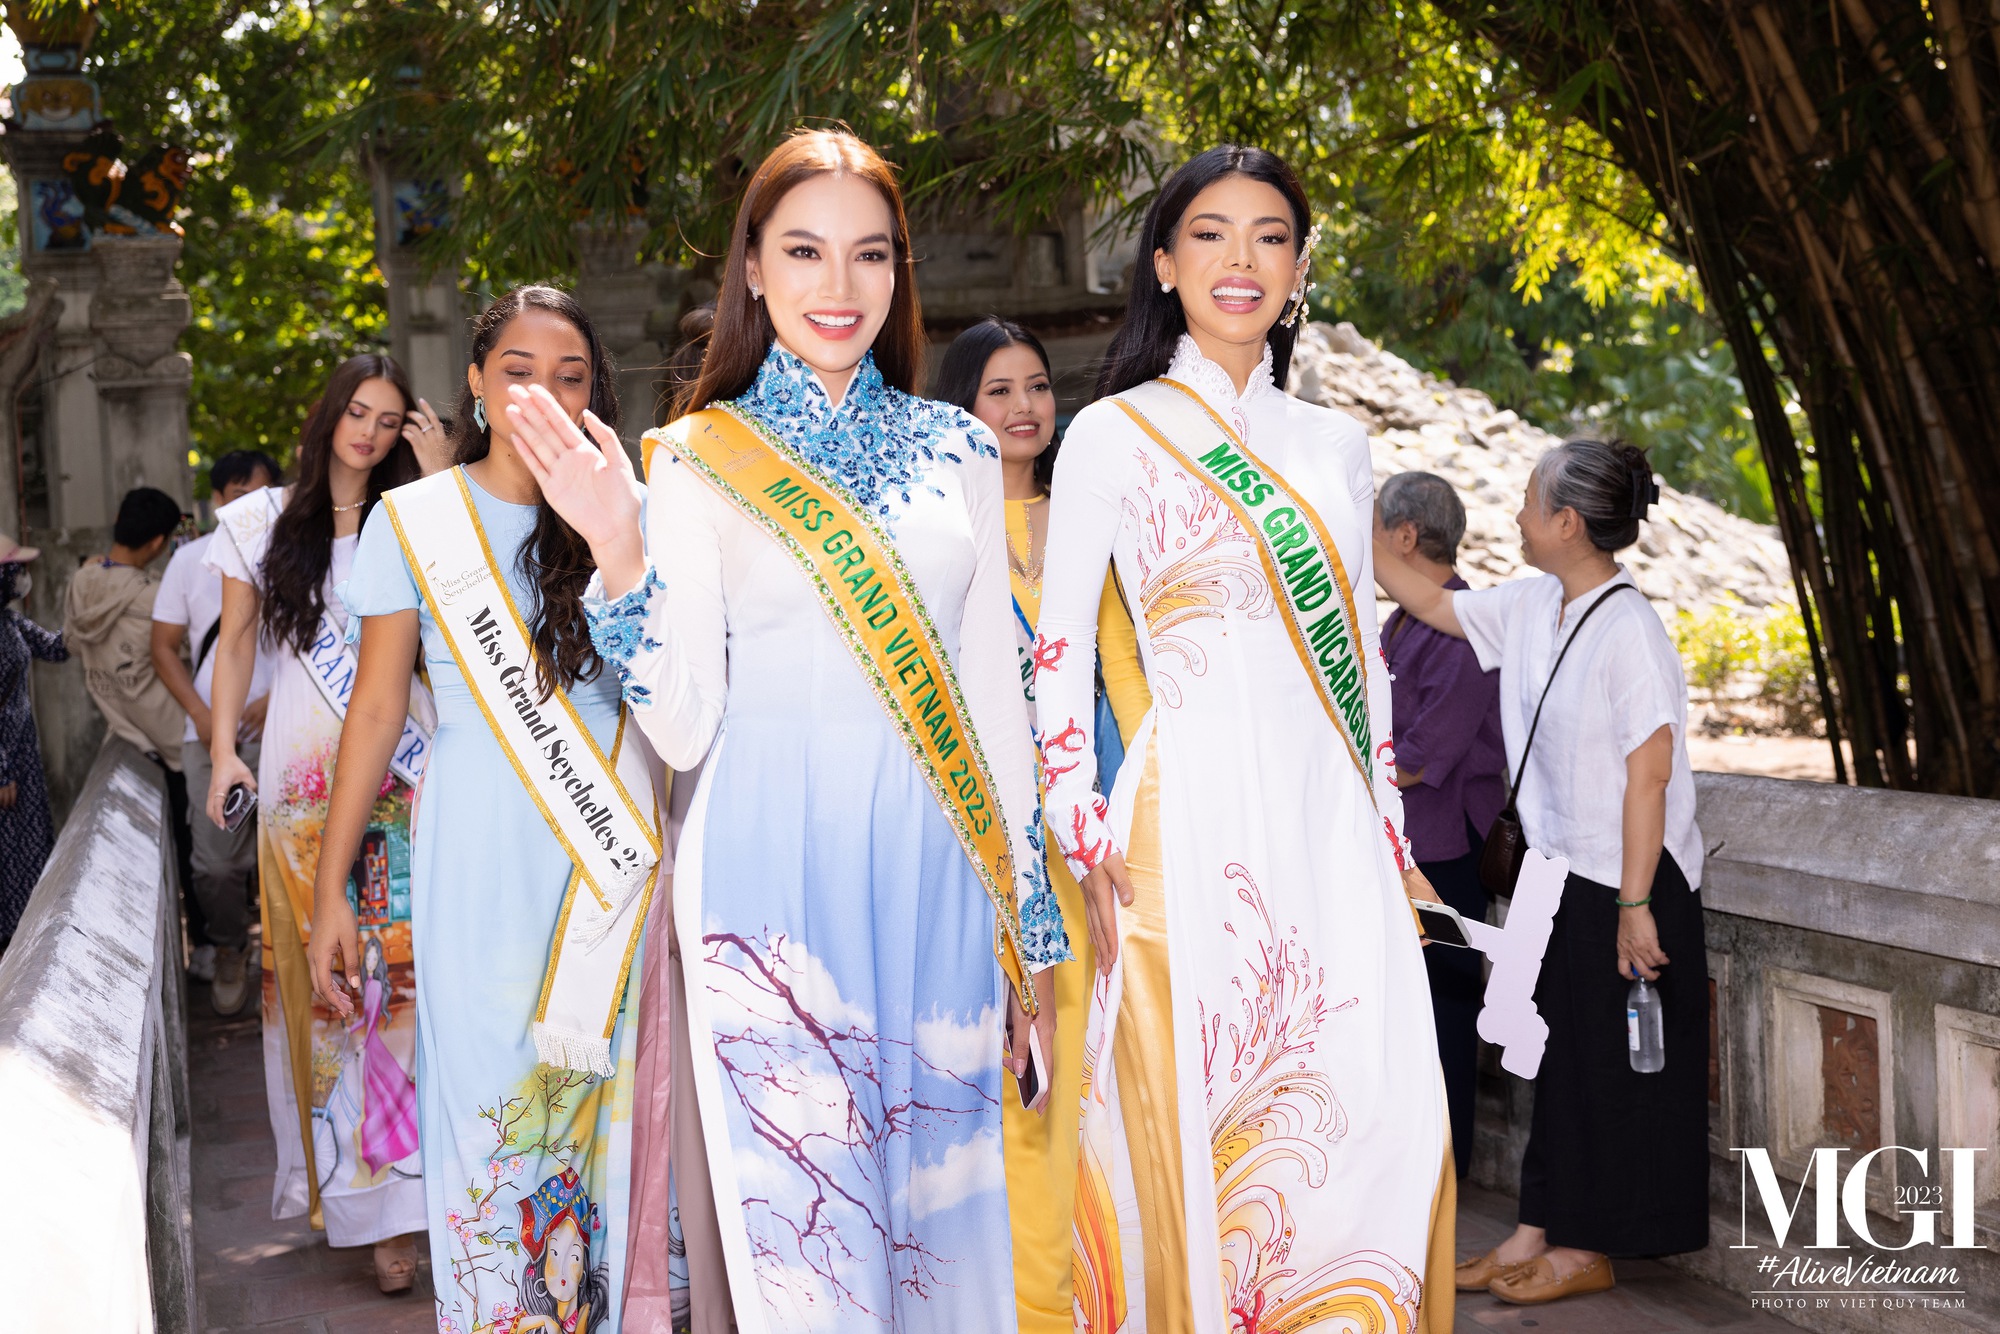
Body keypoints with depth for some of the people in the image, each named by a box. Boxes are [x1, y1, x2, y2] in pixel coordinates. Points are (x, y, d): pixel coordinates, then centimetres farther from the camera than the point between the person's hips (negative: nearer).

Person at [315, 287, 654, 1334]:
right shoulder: (414, 519, 3)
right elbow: (376, 709, 4)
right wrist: (330, 892, 2)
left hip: (613, 860, 1)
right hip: (480, 864, -1)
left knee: (605, 1104, 6)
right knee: (489, 1108, 2)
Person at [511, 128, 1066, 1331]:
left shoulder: (959, 451, 9)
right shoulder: (696, 461, 2)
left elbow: (995, 694, 11)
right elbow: (685, 727, -1)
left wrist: (1029, 924, 10)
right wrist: (621, 557, -15)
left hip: (937, 873, 3)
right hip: (774, 869, -2)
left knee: (942, 1199, 10)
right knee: (795, 1199, -1)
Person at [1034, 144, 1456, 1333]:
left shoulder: (1335, 445, 15)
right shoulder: (1115, 434, 1)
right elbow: (1059, 651, -1)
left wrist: (1393, 840, 15)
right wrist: (1086, 842, -8)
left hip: (1332, 826, 4)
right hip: (1196, 823, -4)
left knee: (1386, 1121, 1)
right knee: (1198, 1115, -2)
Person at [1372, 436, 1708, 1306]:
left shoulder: (1628, 630, -20)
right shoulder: (1532, 608, 4)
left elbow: (1649, 774, -21)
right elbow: (1433, 605, 19)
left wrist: (1635, 905, -21)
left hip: (1624, 886, -8)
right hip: (1562, 876, 8)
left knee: (1613, 1066, 5)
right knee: (1561, 1053, 14)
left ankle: (1589, 1249, 18)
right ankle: (1541, 1228, 25)